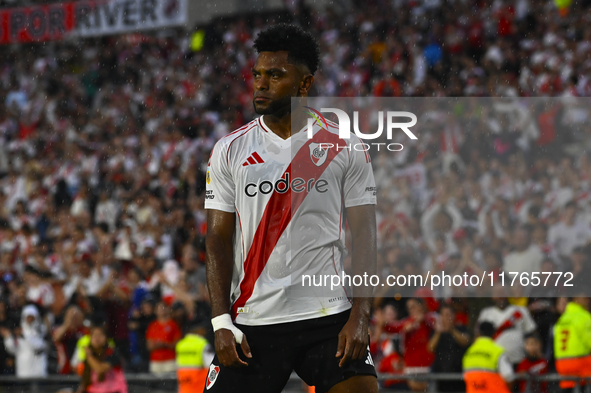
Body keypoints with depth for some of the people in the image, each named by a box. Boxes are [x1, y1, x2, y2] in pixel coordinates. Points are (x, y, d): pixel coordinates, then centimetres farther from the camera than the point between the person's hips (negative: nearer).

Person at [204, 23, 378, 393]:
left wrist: (360, 317, -10)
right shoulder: (230, 150, 6)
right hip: (252, 320, 1)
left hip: (328, 317, -1)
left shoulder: (344, 147, 3)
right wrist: (222, 322, -5)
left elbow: (365, 235, 1)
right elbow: (219, 239, 5)